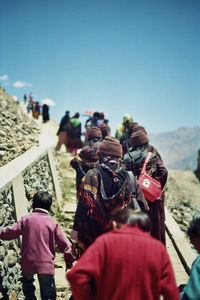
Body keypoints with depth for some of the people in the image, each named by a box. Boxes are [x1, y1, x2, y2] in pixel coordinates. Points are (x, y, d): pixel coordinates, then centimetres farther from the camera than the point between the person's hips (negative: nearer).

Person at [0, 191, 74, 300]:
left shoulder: (26, 219, 0)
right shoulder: (53, 223, 0)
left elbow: (9, 233, -2)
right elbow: (64, 244, 0)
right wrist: (69, 261, 15)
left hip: (27, 262, 1)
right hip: (46, 264, -1)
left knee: (27, 281, 33)